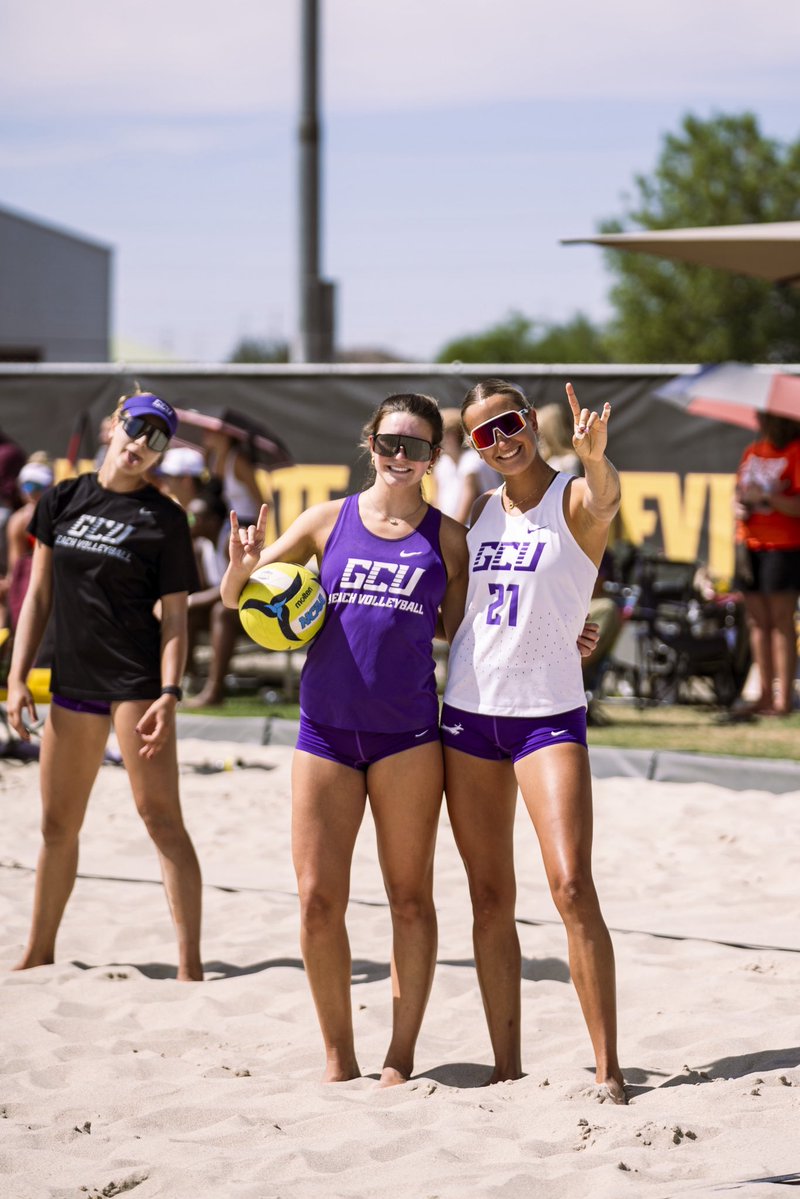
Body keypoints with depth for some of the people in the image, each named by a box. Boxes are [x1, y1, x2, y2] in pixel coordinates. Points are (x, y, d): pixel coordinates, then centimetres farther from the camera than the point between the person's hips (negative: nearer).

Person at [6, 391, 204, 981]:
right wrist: (18, 677, 4)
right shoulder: (63, 500, 8)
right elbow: (39, 595, 11)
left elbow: (174, 617, -5)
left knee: (161, 817, -8)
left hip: (136, 682, -5)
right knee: (58, 824, 13)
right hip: (74, 682, 5)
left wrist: (169, 694, -17)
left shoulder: (164, 518, -4)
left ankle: (190, 963, -7)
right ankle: (40, 952, 27)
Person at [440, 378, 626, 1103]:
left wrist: (594, 457, -51)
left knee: (572, 887, -15)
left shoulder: (574, 500, -4)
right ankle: (507, 1069, 11)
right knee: (490, 900, 5)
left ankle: (608, 1070, -12)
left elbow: (606, 500, -29)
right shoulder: (477, 511, 12)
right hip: (468, 713, 5)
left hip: (549, 714, -5)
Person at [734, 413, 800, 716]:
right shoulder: (752, 452, 13)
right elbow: (739, 493, 20)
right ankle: (766, 694, 13)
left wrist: (767, 497, -23)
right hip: (749, 544, 7)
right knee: (757, 621, 8)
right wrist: (738, 507, 0)